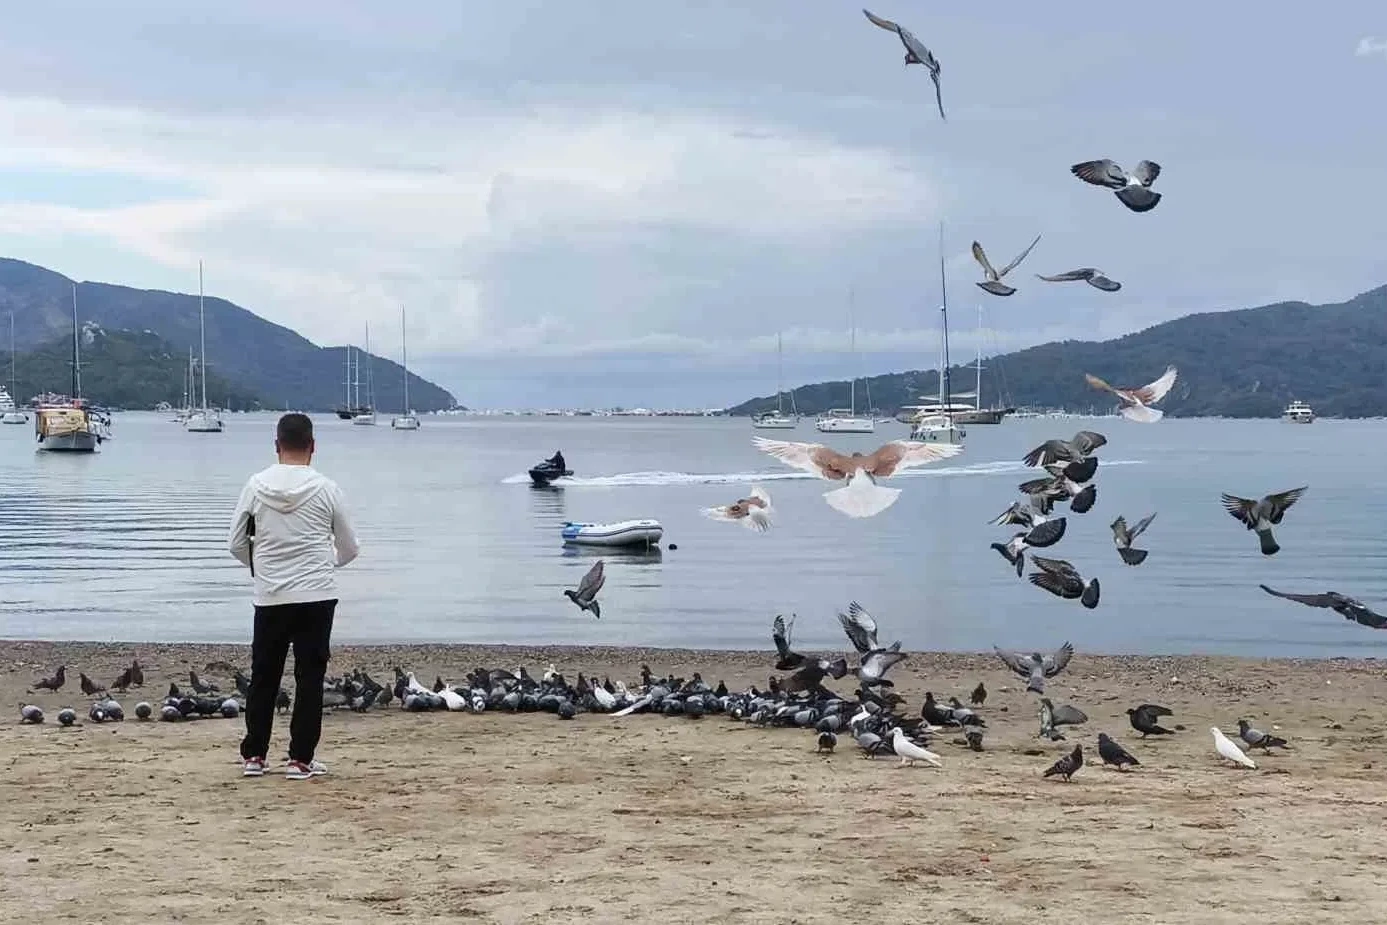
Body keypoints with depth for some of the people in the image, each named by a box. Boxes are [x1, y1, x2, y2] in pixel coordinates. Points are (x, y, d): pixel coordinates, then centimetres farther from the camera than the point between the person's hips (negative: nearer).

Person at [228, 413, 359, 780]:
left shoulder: (256, 485, -2)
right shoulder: (326, 488, -4)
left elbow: (237, 543, 4)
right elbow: (349, 548, 5)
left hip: (270, 598, 2)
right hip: (317, 597, -2)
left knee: (263, 677, 12)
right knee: (310, 678, 4)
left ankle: (253, 755, 16)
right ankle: (300, 759, 3)